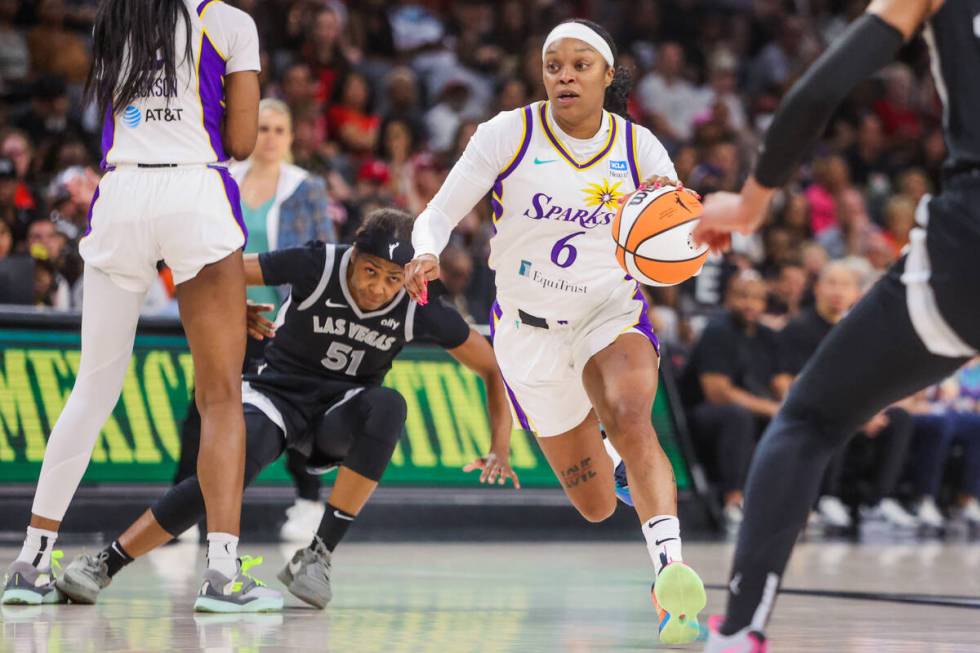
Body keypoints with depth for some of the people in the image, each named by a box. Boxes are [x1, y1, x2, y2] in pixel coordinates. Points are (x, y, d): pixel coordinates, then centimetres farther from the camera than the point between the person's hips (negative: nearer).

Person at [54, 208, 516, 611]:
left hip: (341, 413, 2)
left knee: (388, 406, -34)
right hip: (277, 394, -2)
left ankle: (317, 556, -27)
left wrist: (499, 447, -12)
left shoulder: (417, 310, -15)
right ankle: (102, 565, -26)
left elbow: (493, 368, -5)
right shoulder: (317, 266, -20)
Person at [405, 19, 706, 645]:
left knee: (630, 419, -35)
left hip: (612, 313, 0)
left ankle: (671, 570, -48)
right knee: (597, 506, 7)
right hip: (530, 329, 0)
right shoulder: (507, 134, -9)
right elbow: (438, 215, -8)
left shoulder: (640, 148, -4)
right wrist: (426, 254, -30)